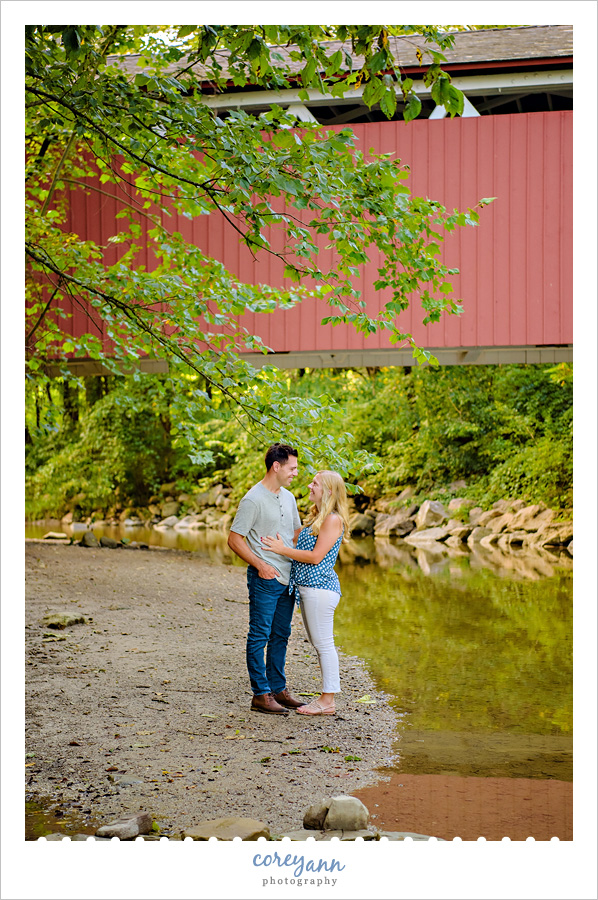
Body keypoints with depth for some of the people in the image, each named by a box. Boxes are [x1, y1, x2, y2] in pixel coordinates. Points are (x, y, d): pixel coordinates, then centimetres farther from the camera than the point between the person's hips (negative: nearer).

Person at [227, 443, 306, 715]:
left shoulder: (288, 498, 13)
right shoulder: (253, 499, -12)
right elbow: (234, 539, -12)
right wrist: (259, 564, -18)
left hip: (287, 578, 8)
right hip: (264, 579, -8)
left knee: (280, 635, 14)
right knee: (260, 636, -2)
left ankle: (278, 689, 23)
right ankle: (260, 695, 2)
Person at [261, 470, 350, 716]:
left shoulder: (333, 520, -12)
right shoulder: (315, 518, 17)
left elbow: (316, 556, -17)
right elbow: (302, 546, 20)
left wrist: (283, 550, -13)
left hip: (320, 587, -10)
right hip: (308, 586, 10)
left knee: (324, 644, -4)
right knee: (319, 644, 13)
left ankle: (328, 701, 1)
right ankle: (325, 697, 19)